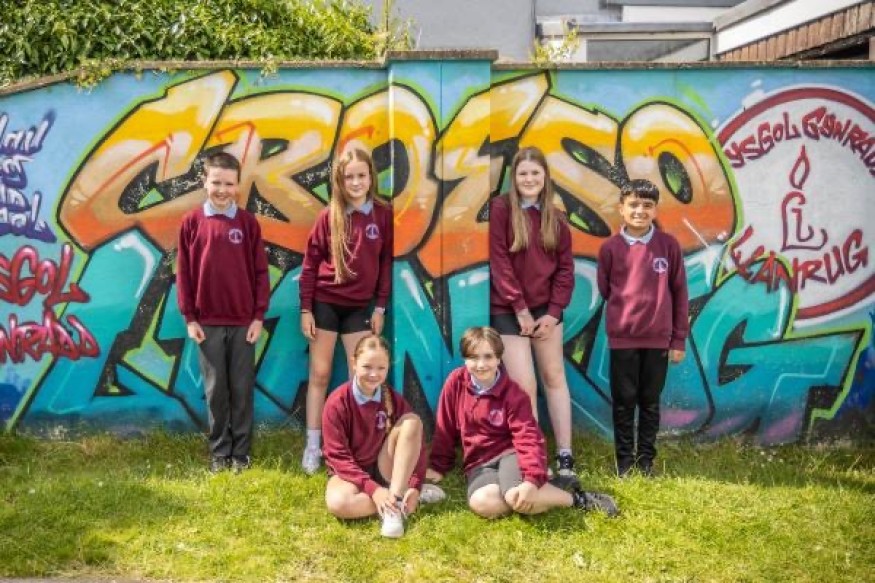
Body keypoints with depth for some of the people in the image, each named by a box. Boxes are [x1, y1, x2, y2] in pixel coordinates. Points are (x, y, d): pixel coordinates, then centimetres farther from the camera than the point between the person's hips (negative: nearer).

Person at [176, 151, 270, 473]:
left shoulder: (248, 222, 0)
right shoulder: (191, 222, 0)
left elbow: (260, 272, 1)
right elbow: (183, 273, 2)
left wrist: (259, 316, -3)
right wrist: (189, 318, -2)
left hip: (243, 321, 0)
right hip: (207, 322, 0)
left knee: (242, 388, 6)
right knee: (215, 389, 7)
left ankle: (241, 451, 16)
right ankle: (219, 451, 18)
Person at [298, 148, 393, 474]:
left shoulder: (383, 216, -2)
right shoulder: (329, 216, -6)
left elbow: (386, 263, 3)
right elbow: (310, 263, -3)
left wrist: (380, 307, 1)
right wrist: (305, 309, -6)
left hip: (360, 306, 1)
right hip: (325, 303, -1)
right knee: (320, 375, 5)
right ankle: (313, 447, 11)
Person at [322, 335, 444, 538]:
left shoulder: (393, 399, -7)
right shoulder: (337, 403, -17)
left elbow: (417, 445, -9)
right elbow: (338, 457, -19)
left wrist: (415, 485, -26)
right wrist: (372, 489, -29)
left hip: (383, 469, 3)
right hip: (350, 471, -3)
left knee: (411, 421, -21)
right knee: (338, 503, -39)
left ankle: (396, 497, -27)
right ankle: (398, 497, -18)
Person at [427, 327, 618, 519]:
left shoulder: (512, 393, -10)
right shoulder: (456, 382, -3)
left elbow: (528, 437, -19)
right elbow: (445, 429, 8)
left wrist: (532, 479, -34)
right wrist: (438, 466, 10)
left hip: (509, 452, -3)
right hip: (479, 463, 3)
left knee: (517, 497, -38)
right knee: (482, 503, -34)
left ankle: (576, 498, -12)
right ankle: (551, 489, -16)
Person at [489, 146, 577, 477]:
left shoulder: (555, 218, 7)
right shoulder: (500, 210, -8)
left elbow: (565, 267, 6)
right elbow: (499, 262, -12)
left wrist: (554, 311, -6)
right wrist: (520, 308, -12)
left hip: (546, 308, 5)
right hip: (509, 310, -4)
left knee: (554, 378, 7)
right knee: (525, 387, -5)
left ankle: (565, 456, 12)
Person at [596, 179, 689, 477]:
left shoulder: (669, 245, -2)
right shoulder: (610, 248, -4)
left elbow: (679, 293, 1)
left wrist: (679, 338, 1)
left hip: (659, 338, 1)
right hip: (622, 338, 0)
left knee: (651, 403, 10)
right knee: (623, 402, 7)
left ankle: (646, 460, 21)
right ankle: (625, 461, 17)